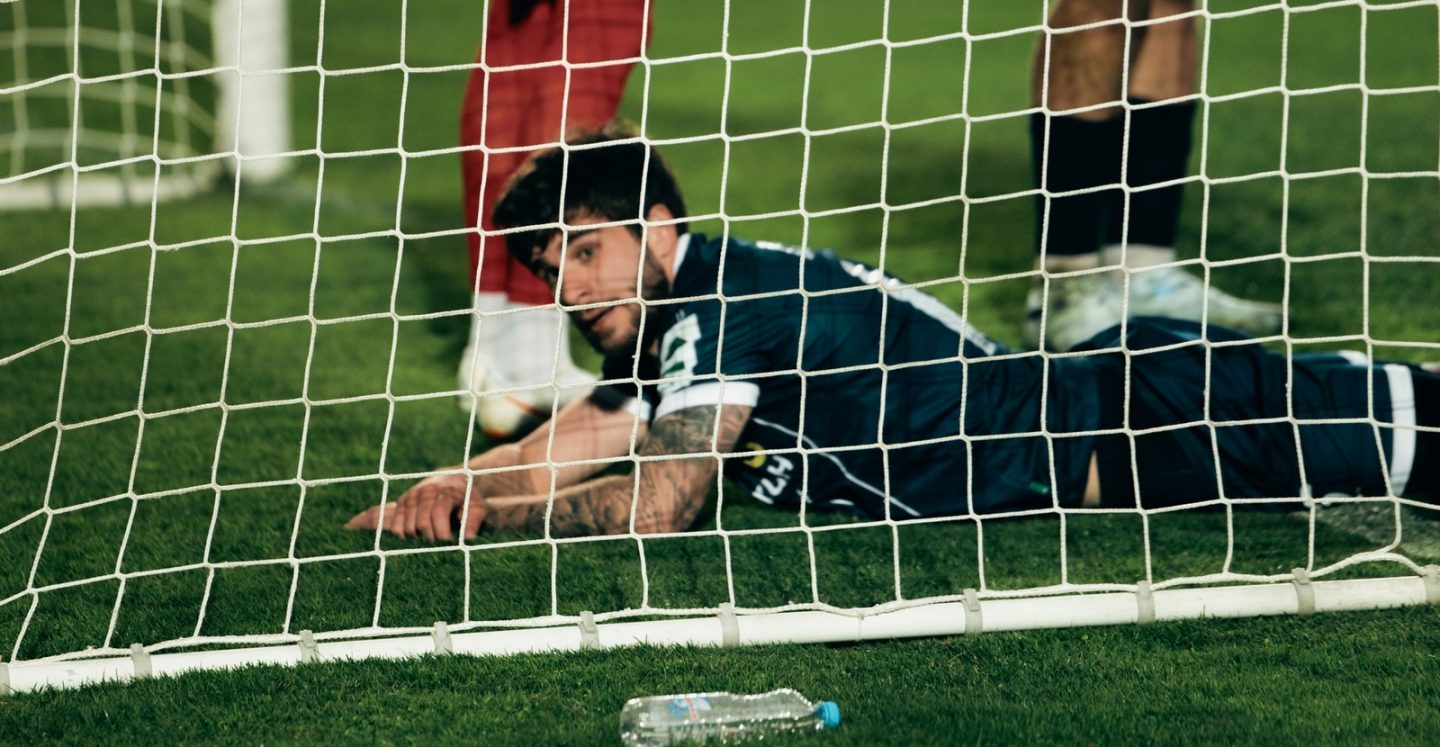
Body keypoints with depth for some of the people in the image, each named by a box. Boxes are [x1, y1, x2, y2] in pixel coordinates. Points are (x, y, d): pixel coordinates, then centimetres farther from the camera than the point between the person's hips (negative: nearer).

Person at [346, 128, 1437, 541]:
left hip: (1128, 426, -8)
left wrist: (477, 517, -14)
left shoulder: (722, 306, -19)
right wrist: (441, 489, -4)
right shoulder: (666, 326, 10)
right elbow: (546, 461, 15)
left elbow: (656, 505, -22)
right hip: (1081, 418, 8)